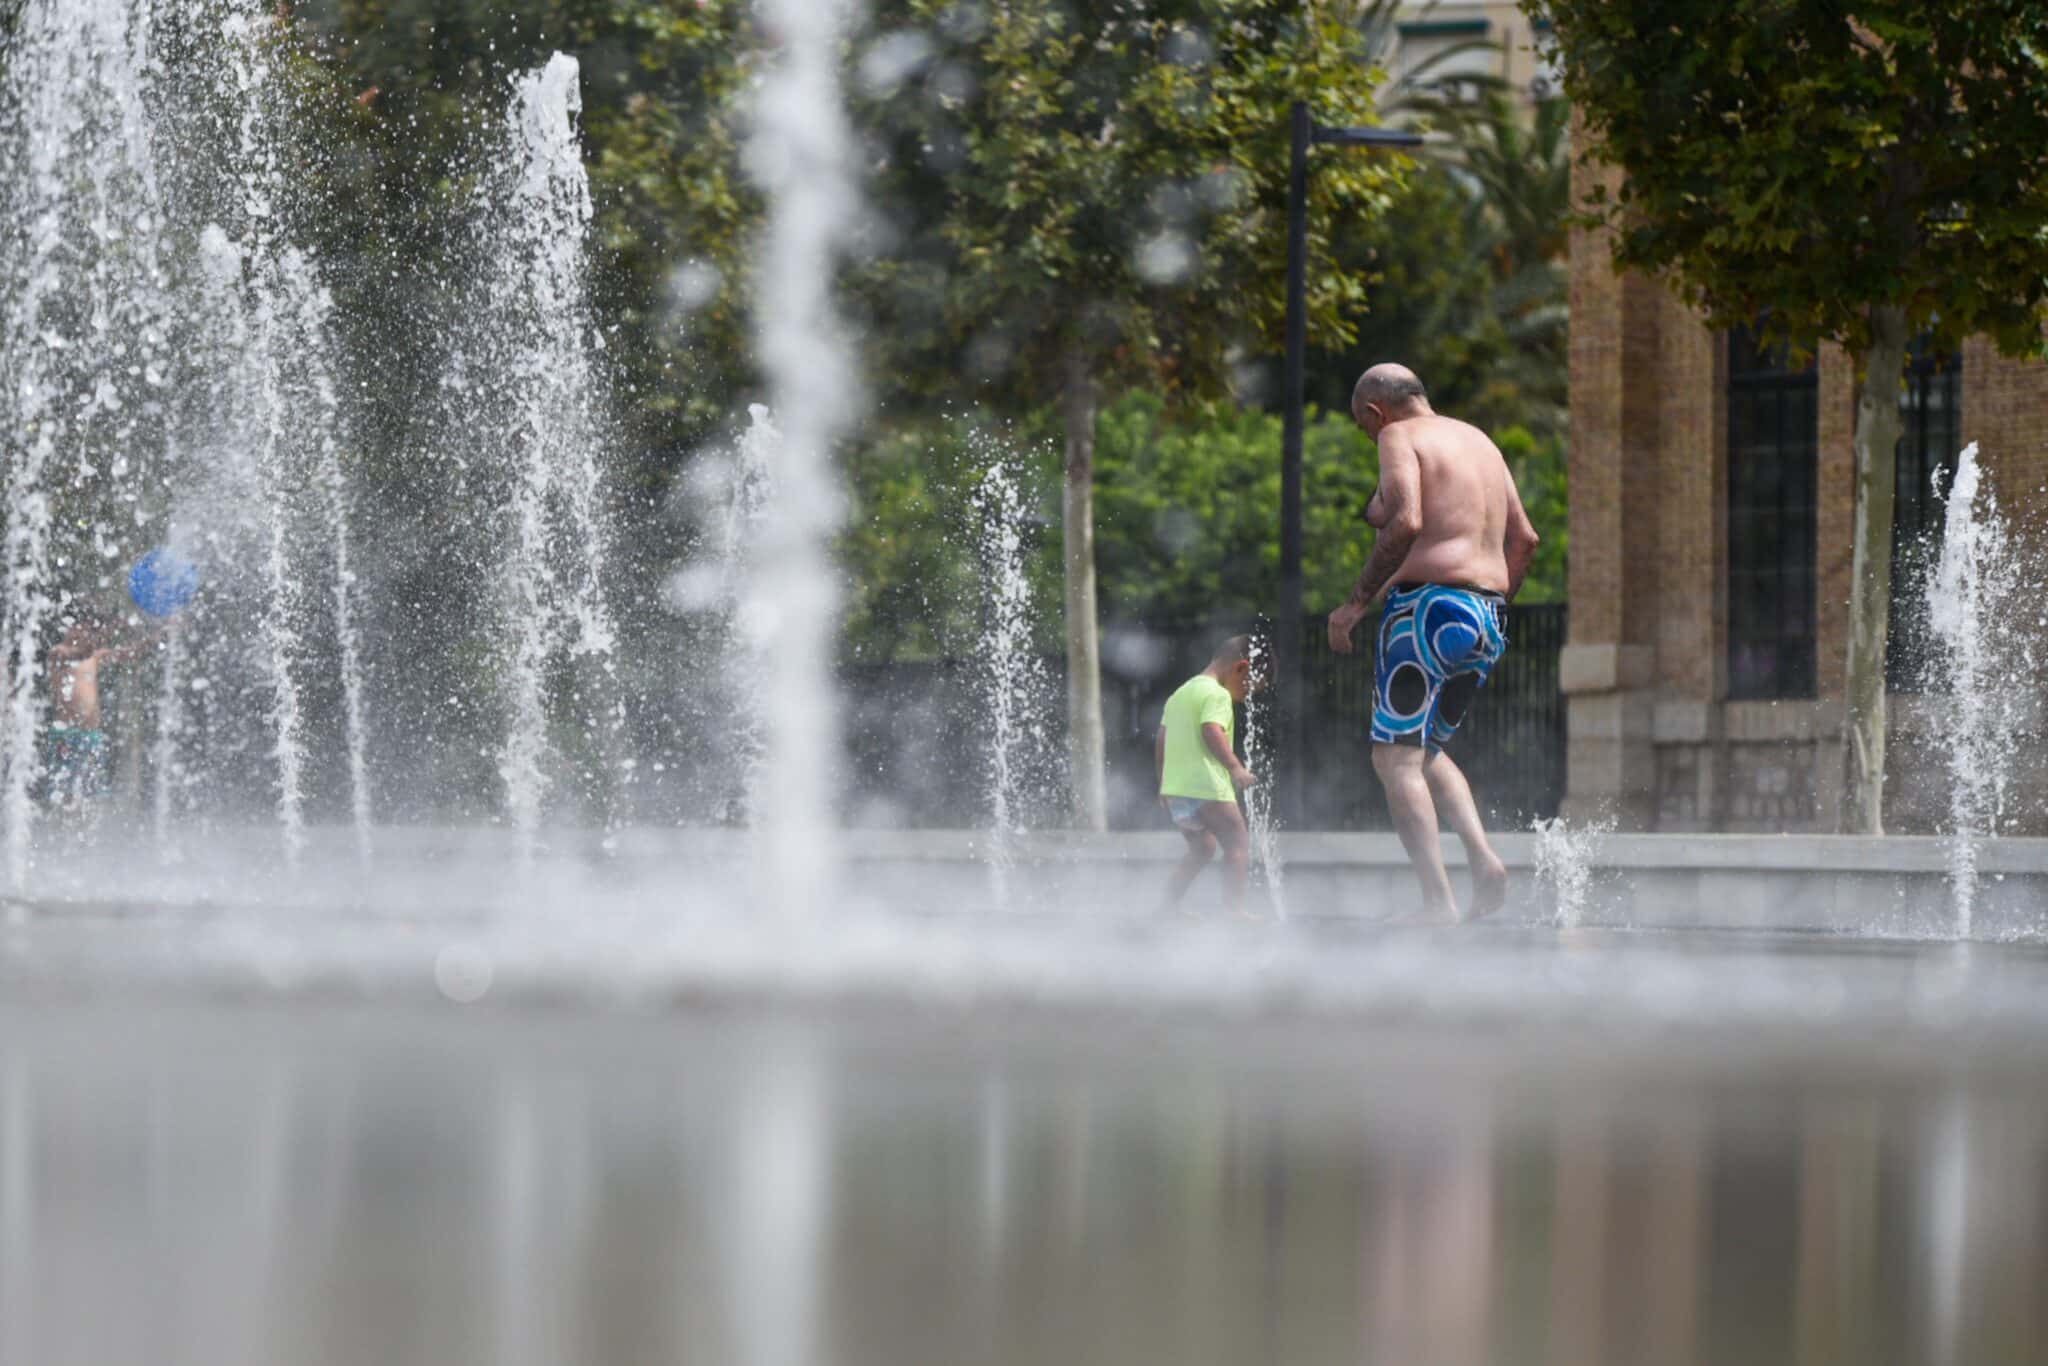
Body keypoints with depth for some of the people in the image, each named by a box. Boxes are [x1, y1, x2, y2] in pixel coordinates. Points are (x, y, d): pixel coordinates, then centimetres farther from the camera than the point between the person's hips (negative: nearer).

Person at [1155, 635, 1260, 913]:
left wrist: (1164, 783, 30)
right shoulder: (1217, 694, -8)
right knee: (1238, 844, -6)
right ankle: (1234, 908, -17)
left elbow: (1160, 741, 23)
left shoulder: (1180, 694, 21)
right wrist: (1235, 767, -34)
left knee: (1202, 847, 22)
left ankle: (1168, 907, 17)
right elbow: (1212, 731, -25)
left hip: (1173, 786, 9)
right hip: (1206, 786, -9)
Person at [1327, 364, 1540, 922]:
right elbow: (1524, 538, 20)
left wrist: (1356, 602, -14)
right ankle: (1484, 859, 1)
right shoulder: (1478, 440, 21)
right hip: (1488, 621, 9)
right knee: (1426, 750, 22)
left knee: (1395, 757, -7)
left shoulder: (1399, 437, -3)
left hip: (1430, 605, -9)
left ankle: (1438, 902, -19)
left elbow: (1406, 523, -19)